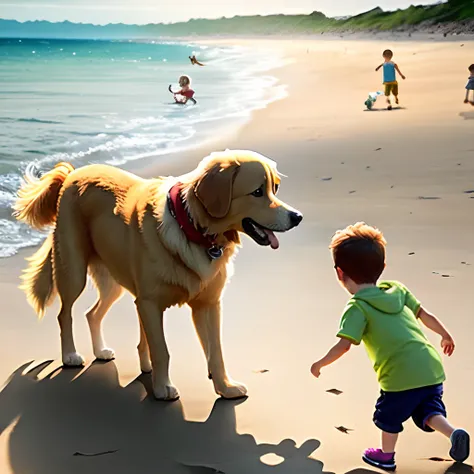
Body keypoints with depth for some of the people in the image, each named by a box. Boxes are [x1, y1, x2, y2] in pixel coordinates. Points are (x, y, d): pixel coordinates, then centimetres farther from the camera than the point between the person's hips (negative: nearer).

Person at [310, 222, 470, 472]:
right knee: (428, 411, 22)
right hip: (432, 367, 6)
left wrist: (320, 364, 0)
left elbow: (344, 345, -15)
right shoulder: (398, 290, 12)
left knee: (389, 415, 19)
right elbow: (425, 315, 20)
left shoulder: (358, 307, -7)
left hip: (402, 376, -5)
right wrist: (445, 335, 37)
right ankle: (454, 433, -2)